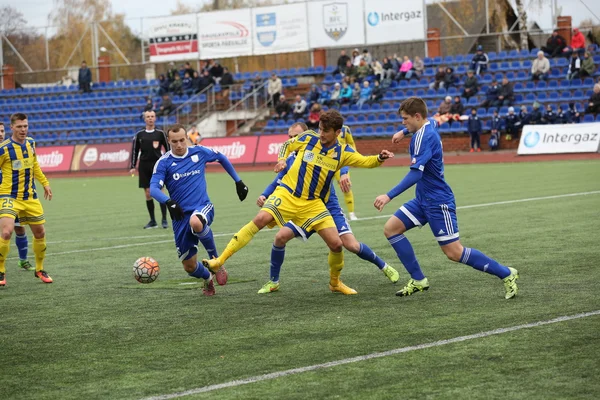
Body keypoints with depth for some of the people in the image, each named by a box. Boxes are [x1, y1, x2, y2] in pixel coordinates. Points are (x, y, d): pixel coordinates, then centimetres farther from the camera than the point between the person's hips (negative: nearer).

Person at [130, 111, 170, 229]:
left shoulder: (160, 133, 3)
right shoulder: (139, 135, 7)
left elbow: (167, 149, 6)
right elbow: (135, 151, 9)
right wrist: (132, 167, 3)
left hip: (157, 165, -2)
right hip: (144, 166, 2)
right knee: (148, 194, 3)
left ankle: (164, 220, -4)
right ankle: (152, 221, 10)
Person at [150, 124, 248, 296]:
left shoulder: (199, 152, 1)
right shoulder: (164, 162, -5)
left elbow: (222, 158, 21)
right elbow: (154, 188, -18)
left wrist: (238, 181, 21)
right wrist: (168, 202, -38)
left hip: (203, 207, -1)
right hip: (180, 216, 1)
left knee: (195, 222, -41)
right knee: (189, 266, 4)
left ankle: (216, 261, -17)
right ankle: (208, 279, 41)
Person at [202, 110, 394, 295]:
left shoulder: (342, 152, 0)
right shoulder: (308, 138, -2)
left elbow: (366, 162, 4)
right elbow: (285, 146, 13)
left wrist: (380, 158, -16)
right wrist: (282, 160, -6)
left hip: (313, 203, 2)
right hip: (287, 194, -2)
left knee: (336, 243, -7)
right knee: (260, 219, -26)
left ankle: (335, 283, 23)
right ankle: (220, 260, -24)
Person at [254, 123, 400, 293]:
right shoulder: (289, 161, 1)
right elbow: (276, 183, 7)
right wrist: (264, 196, -14)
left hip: (330, 208, -3)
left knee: (352, 245, -12)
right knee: (282, 236, -17)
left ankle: (384, 266, 15)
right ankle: (273, 281, 0)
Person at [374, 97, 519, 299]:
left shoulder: (423, 136, -22)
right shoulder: (428, 127, 6)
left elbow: (416, 173, -32)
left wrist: (389, 196, -35)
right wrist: (404, 132, 41)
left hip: (437, 201, -10)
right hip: (423, 199, 10)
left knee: (454, 253, -9)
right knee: (391, 229, 5)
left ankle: (506, 274, 2)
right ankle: (418, 280, 8)